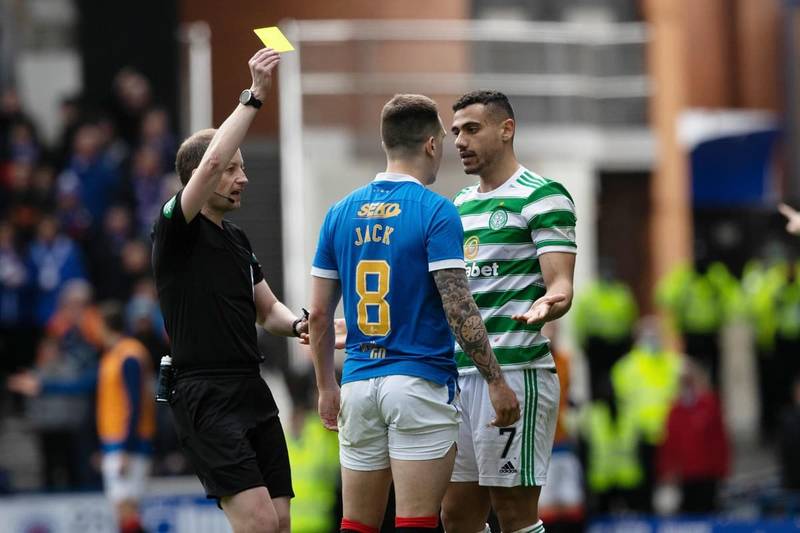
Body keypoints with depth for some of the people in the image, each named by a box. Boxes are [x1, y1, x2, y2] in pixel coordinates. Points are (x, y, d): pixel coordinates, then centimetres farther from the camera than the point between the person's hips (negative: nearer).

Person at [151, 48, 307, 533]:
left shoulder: (237, 239, 18)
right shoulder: (176, 229, -7)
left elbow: (267, 309, 26)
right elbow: (211, 162, -23)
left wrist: (297, 324, 3)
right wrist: (254, 96, -23)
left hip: (253, 392, 8)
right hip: (206, 397, -8)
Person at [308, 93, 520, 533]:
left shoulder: (341, 213, 8)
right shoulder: (436, 212, -9)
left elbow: (319, 313, 10)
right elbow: (459, 310, -14)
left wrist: (326, 388, 21)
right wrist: (496, 382, -8)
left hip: (358, 383, 5)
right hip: (420, 382, -5)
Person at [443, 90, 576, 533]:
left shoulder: (541, 197, -5)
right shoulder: (460, 206, 19)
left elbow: (560, 286, -14)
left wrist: (546, 305, -37)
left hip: (515, 371, -8)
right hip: (459, 374, 8)